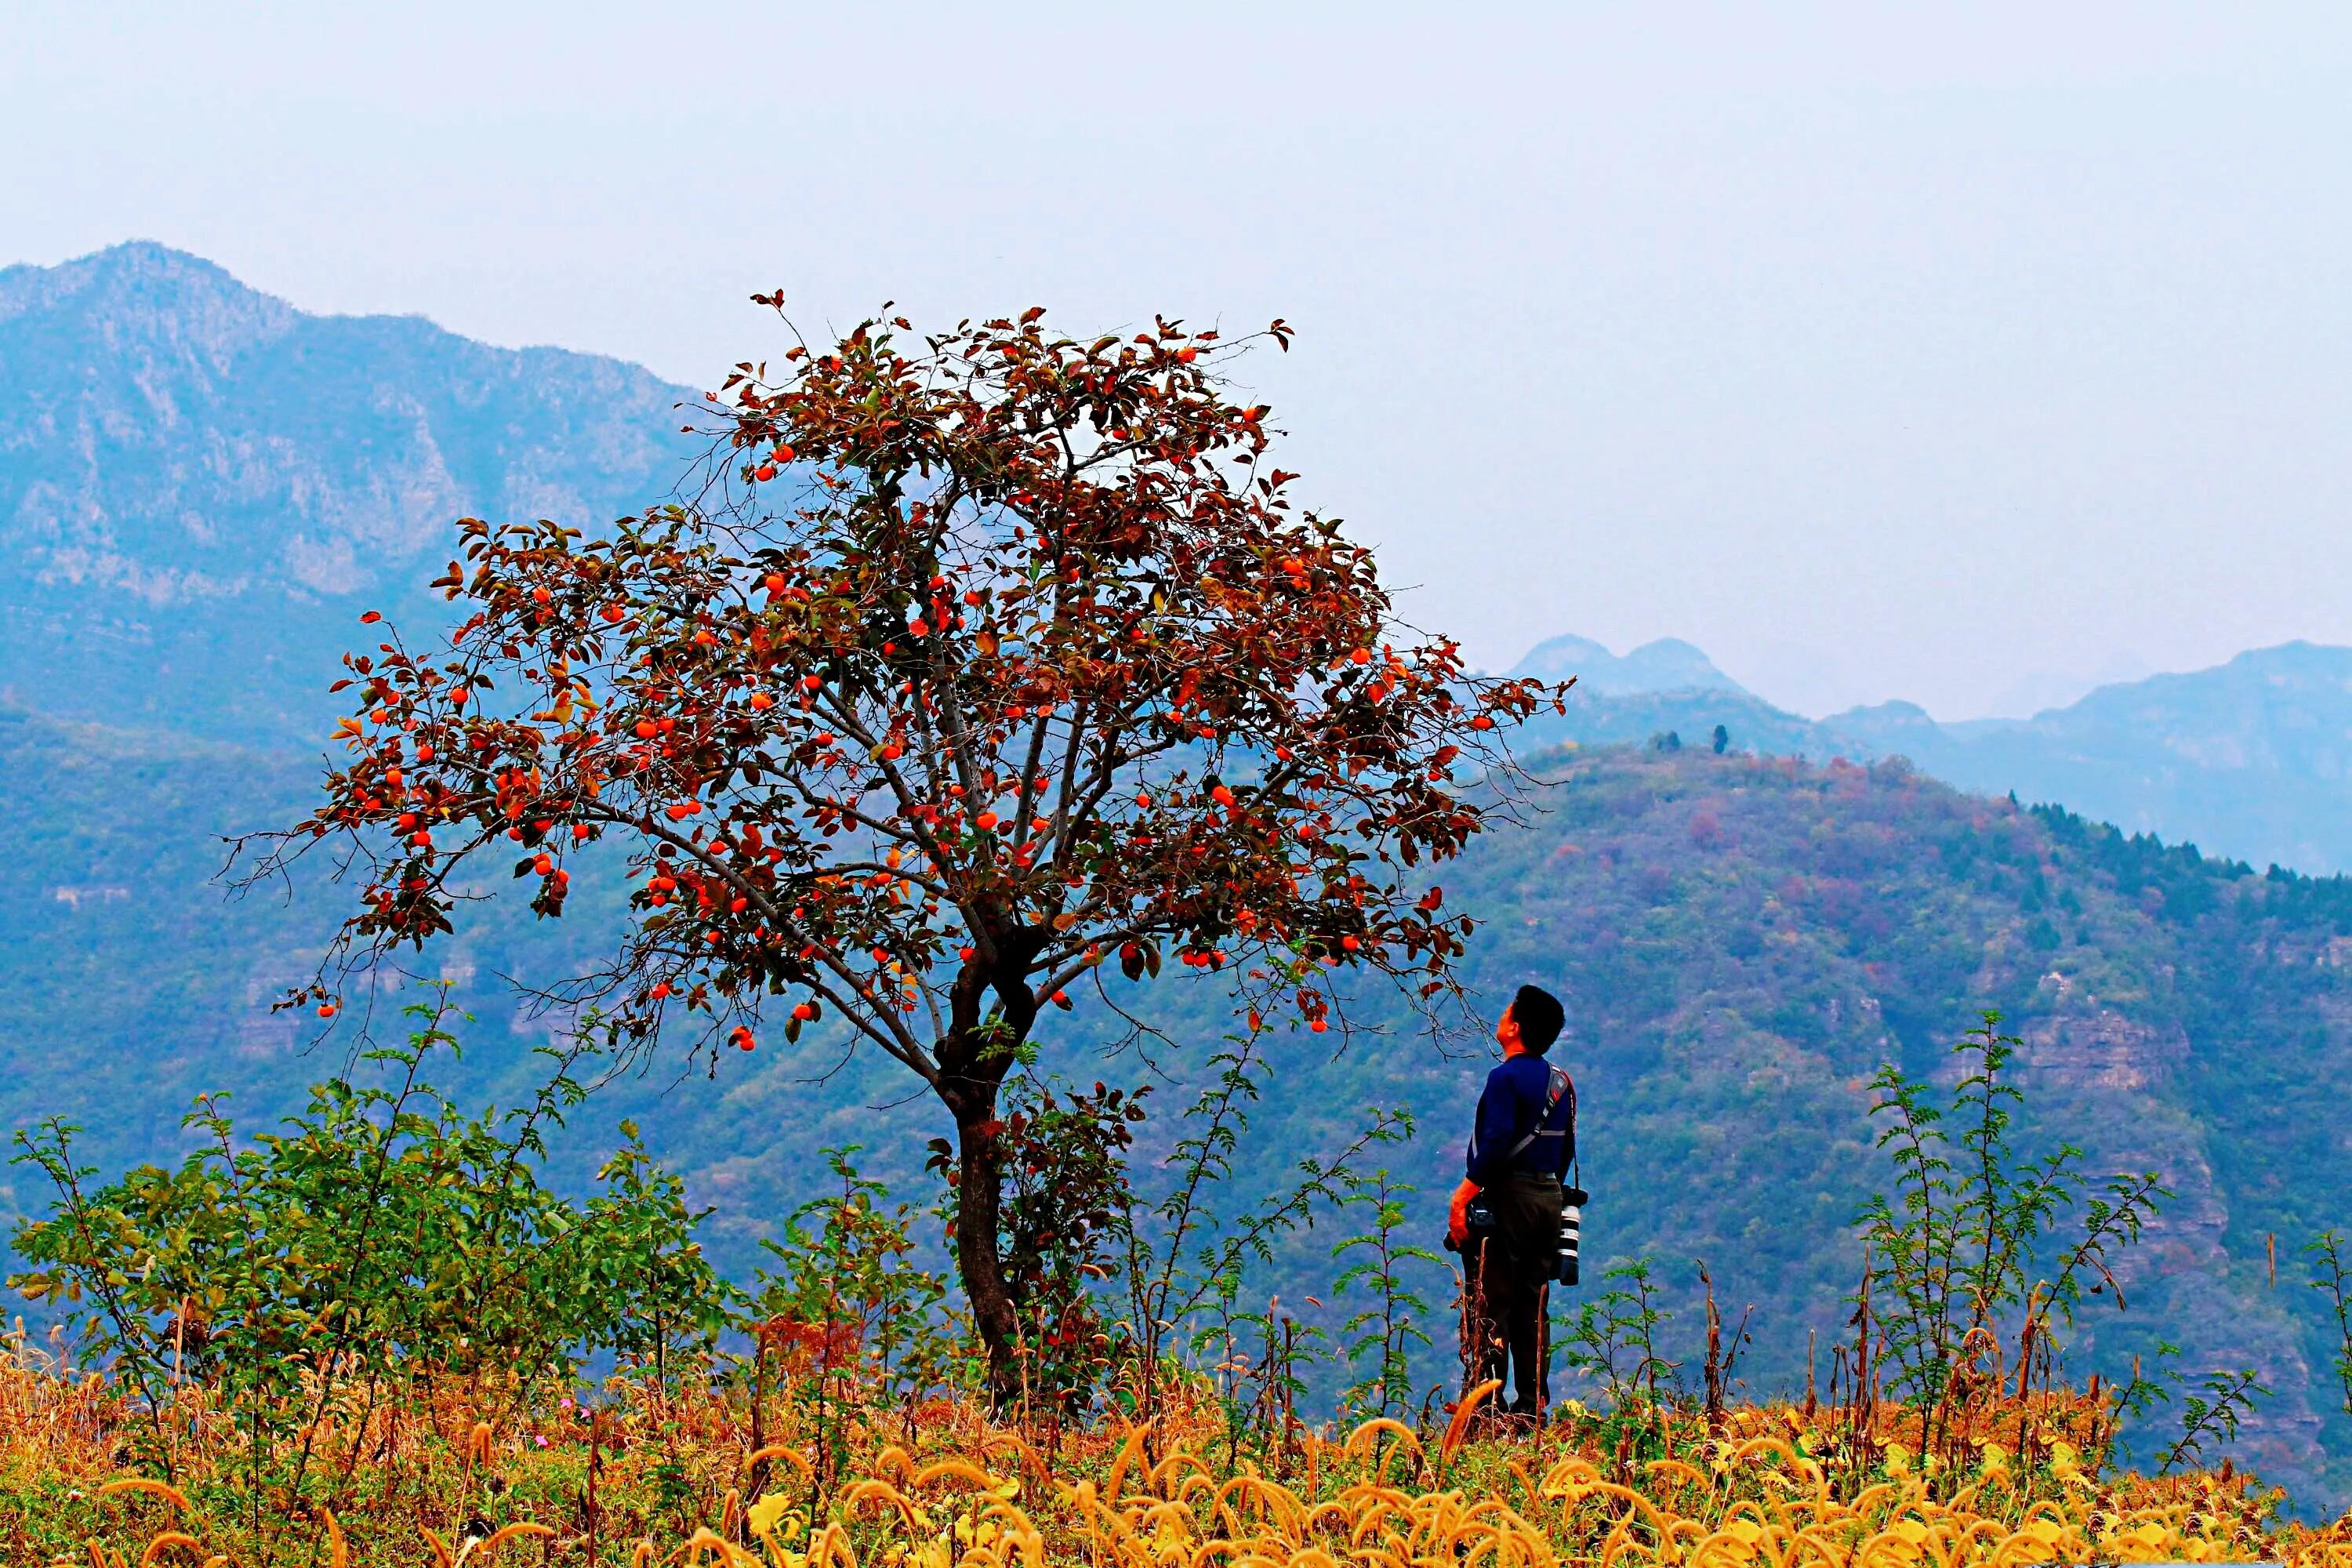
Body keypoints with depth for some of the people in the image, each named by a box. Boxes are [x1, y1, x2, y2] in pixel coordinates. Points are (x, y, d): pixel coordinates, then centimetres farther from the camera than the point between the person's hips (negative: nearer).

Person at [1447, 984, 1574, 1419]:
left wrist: (1461, 1199, -18)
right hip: (1549, 1198, 8)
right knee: (1531, 1308, 11)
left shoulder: (1507, 1077, -12)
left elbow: (1496, 1145, -20)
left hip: (1508, 1197, -8)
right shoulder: (1561, 1082, 13)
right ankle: (1533, 1407, 10)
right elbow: (1567, 1149, 17)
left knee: (1490, 1306, -7)